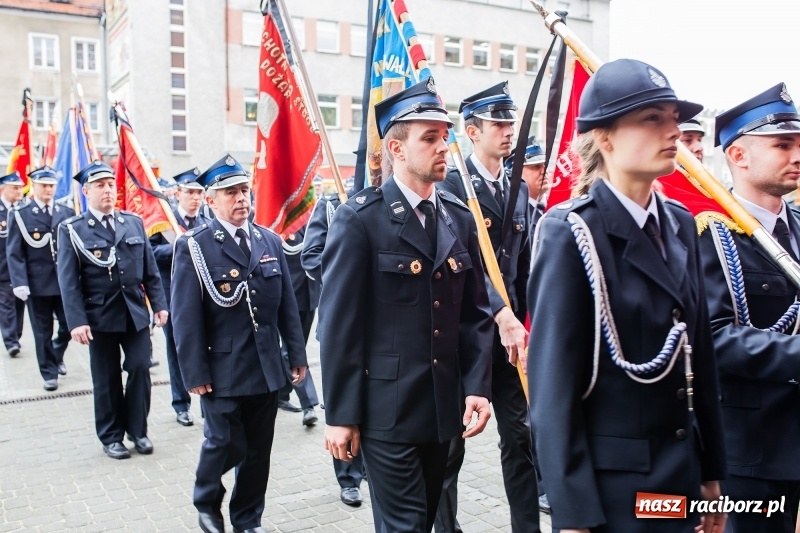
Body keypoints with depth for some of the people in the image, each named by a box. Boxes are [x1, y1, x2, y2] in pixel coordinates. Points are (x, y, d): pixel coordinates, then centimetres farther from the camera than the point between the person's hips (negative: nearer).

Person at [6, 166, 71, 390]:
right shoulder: (20, 215, -2)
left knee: (69, 325, 8)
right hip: (37, 283, -3)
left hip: (64, 280, 3)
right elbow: (15, 253, -6)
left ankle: (57, 355, 36)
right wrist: (20, 283, -16)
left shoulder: (64, 213, 9)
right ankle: (49, 373, 19)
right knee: (43, 331, 6)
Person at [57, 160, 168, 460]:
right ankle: (111, 437, 23)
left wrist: (159, 304, 3)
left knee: (140, 370, 3)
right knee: (107, 379, 8)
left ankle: (137, 430, 20)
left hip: (136, 313, 3)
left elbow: (150, 269, 9)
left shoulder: (134, 223, 8)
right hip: (100, 317, -3)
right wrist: (76, 321, -16)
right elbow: (68, 281, -8)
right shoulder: (72, 230, -3)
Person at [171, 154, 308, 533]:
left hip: (267, 369, 4)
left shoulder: (270, 241, 8)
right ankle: (206, 502, 36)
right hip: (222, 370, -4)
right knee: (225, 444, 5)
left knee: (258, 451, 12)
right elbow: (186, 316, -9)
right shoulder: (193, 246, -7)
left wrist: (297, 354, 8)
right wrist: (195, 373, -12)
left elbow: (287, 304, 10)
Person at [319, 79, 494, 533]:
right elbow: (339, 323, -11)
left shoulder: (461, 219, 7)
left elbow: (476, 313, 8)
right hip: (387, 408, -6)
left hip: (444, 407, 6)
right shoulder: (360, 219, -10)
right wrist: (341, 414, -11)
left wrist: (477, 387, -2)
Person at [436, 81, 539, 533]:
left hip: (511, 329, 6)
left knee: (521, 435, 8)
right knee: (452, 439, 9)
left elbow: (523, 266, 14)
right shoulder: (453, 185, -10)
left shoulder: (519, 190, 10)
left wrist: (522, 322, 11)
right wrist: (502, 316, -30)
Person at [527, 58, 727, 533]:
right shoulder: (571, 233, -16)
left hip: (681, 474, 7)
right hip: (608, 480, -7)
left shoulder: (681, 225, 5)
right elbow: (554, 381, -18)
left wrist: (712, 470, 11)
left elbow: (700, 354, 9)